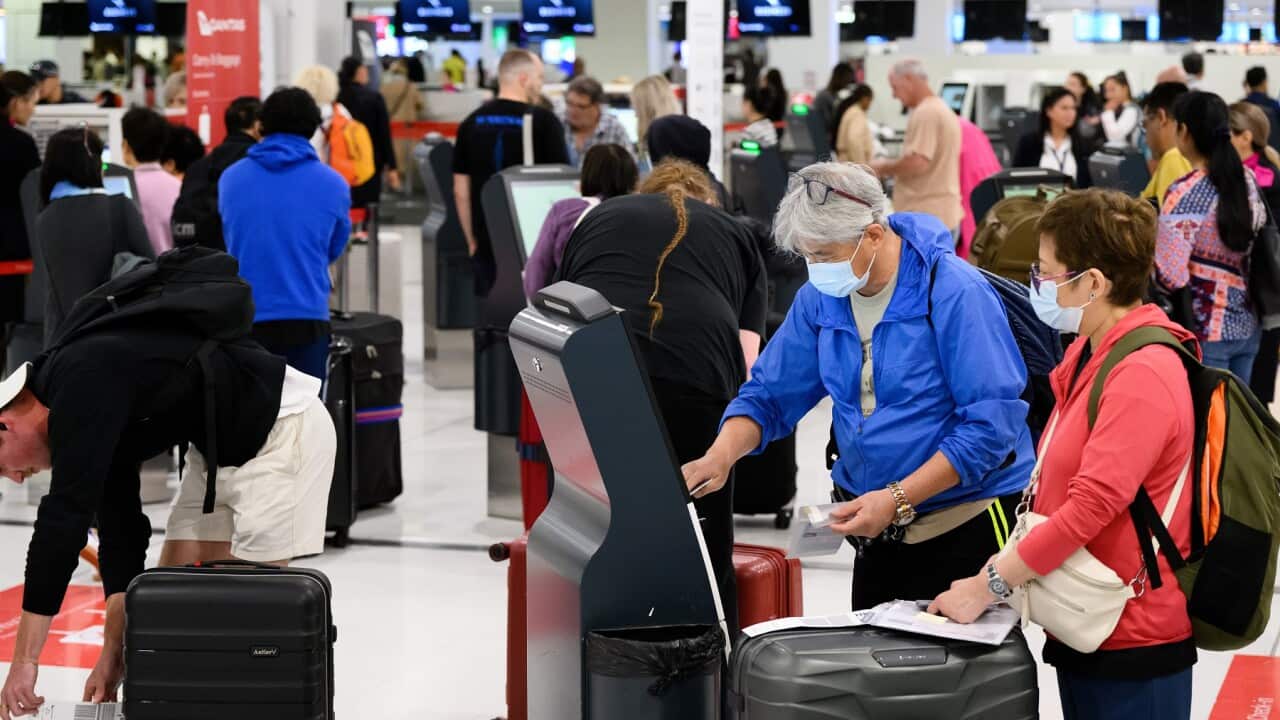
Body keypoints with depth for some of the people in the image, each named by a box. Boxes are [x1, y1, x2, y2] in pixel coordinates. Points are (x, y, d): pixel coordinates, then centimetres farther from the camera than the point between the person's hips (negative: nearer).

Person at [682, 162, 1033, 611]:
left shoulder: (955, 293, -18)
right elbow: (769, 395, 7)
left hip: (971, 520, -6)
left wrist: (897, 499, -24)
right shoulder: (821, 298, 2)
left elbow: (990, 423, -21)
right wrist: (721, 456, -14)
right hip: (881, 526, 6)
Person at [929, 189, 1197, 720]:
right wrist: (1008, 563, 4)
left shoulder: (1141, 376, -20)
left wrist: (987, 587, -20)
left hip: (1131, 641, -9)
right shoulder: (1087, 353, 9)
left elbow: (1091, 506, -25)